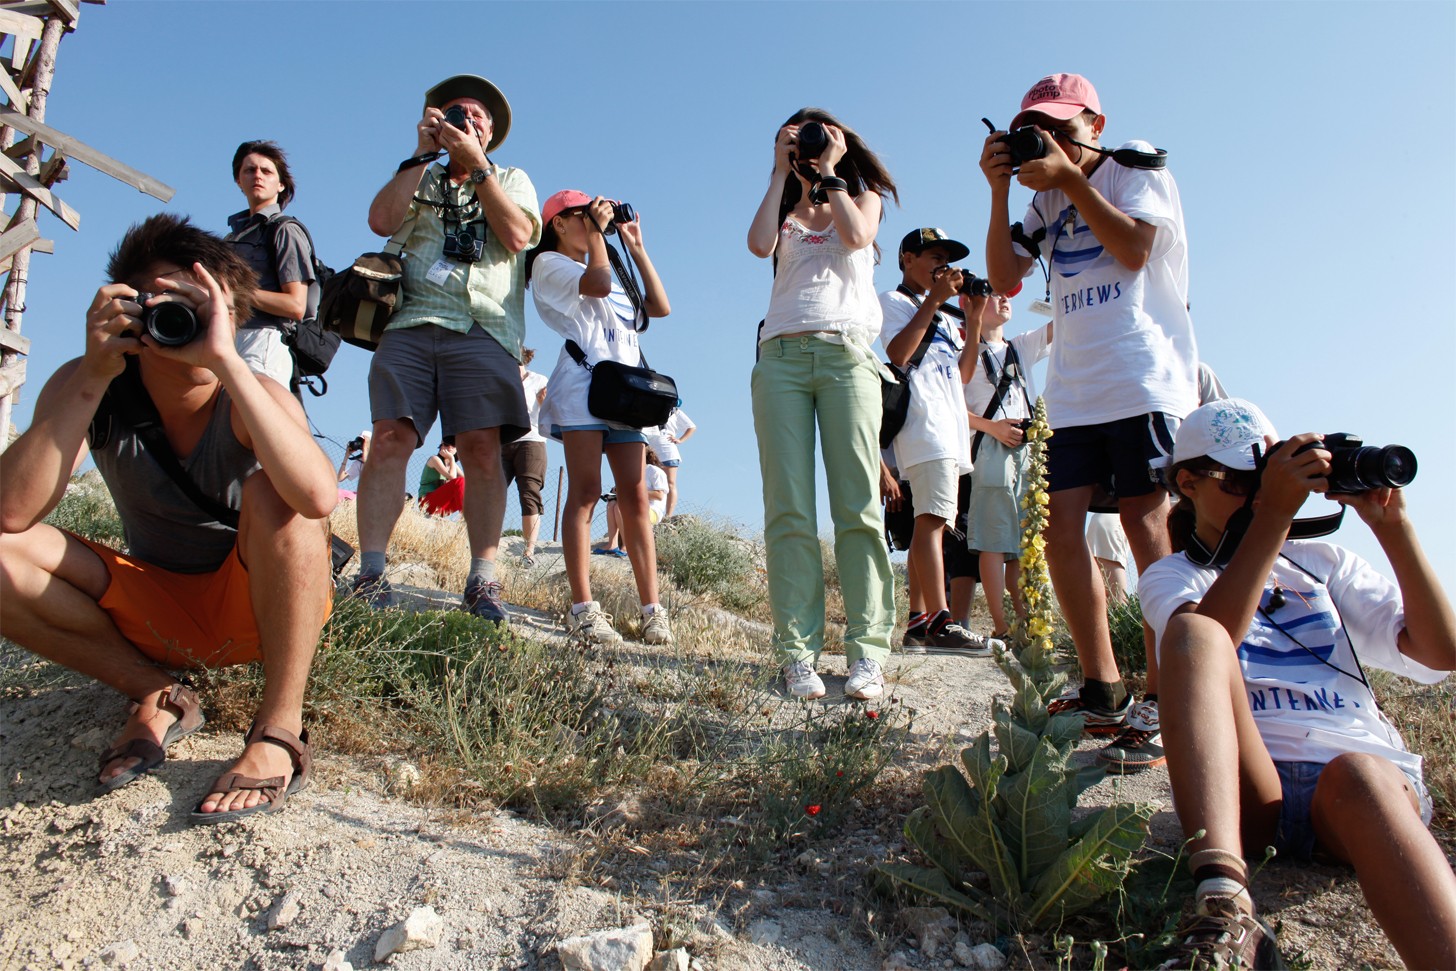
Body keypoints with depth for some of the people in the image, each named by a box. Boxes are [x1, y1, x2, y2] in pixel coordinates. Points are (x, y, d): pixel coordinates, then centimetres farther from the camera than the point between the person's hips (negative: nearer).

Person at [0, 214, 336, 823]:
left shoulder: (253, 397, -22)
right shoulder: (89, 387, -12)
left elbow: (317, 497, -44)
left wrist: (225, 361, -44)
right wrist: (93, 377, -33)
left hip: (266, 607, -3)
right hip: (153, 611, 3)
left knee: (271, 489, -32)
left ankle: (279, 730, -23)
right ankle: (157, 697, 1)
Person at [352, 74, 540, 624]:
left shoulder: (512, 180, 23)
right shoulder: (421, 181, 26)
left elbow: (519, 235, 1)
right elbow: (382, 221, 4)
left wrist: (475, 165, 0)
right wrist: (423, 154, 7)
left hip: (483, 327, -1)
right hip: (411, 324, 2)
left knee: (482, 449, -12)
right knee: (390, 440, -12)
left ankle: (482, 583, -11)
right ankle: (370, 578, -13)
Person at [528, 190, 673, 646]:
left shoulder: (611, 272, 32)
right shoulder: (549, 263, 12)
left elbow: (660, 306, 20)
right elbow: (598, 284, -8)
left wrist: (636, 248, 22)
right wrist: (595, 232, 7)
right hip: (583, 380, -6)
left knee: (635, 497, -5)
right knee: (585, 490, -13)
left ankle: (652, 609, -9)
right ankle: (582, 608, -16)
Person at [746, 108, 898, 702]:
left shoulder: (862, 194, 23)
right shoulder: (785, 211, 26)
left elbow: (857, 236, -1)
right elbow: (759, 245, 2)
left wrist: (828, 172, 9)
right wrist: (782, 172, 10)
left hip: (845, 352, -1)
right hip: (781, 355, 2)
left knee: (857, 507, -10)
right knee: (789, 512, -8)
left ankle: (866, 651, -10)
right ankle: (797, 652, -9)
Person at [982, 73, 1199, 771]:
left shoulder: (1138, 169, 7)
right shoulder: (1047, 202, 21)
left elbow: (1133, 249, -11)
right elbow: (1003, 279, 9)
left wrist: (1069, 176, -12)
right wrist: (1000, 191, 1)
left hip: (1144, 378, -5)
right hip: (1074, 390, 6)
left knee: (1145, 523, -11)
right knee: (1061, 526, -5)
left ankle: (1161, 702, -7)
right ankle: (1103, 693, 2)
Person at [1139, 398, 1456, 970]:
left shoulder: (1323, 563, 26)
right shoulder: (1169, 576, 17)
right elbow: (1210, 639, -8)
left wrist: (1393, 528, 6)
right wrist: (1274, 515, -10)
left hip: (1370, 774, 2)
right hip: (1247, 783, -2)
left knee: (1356, 775, -35)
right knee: (1193, 630, -29)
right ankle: (1224, 913, -45)